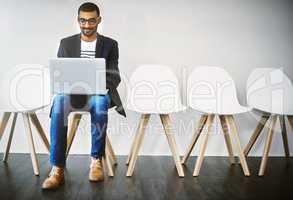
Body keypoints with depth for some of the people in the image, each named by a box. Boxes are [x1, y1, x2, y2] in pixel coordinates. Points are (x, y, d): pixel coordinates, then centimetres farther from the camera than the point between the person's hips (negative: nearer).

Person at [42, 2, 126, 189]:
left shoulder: (110, 44, 9)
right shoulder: (66, 43, 12)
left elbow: (114, 77, 1)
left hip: (99, 92, -1)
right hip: (72, 92, 1)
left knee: (100, 101, -39)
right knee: (59, 103, -35)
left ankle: (97, 160, -26)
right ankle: (57, 169, -36)